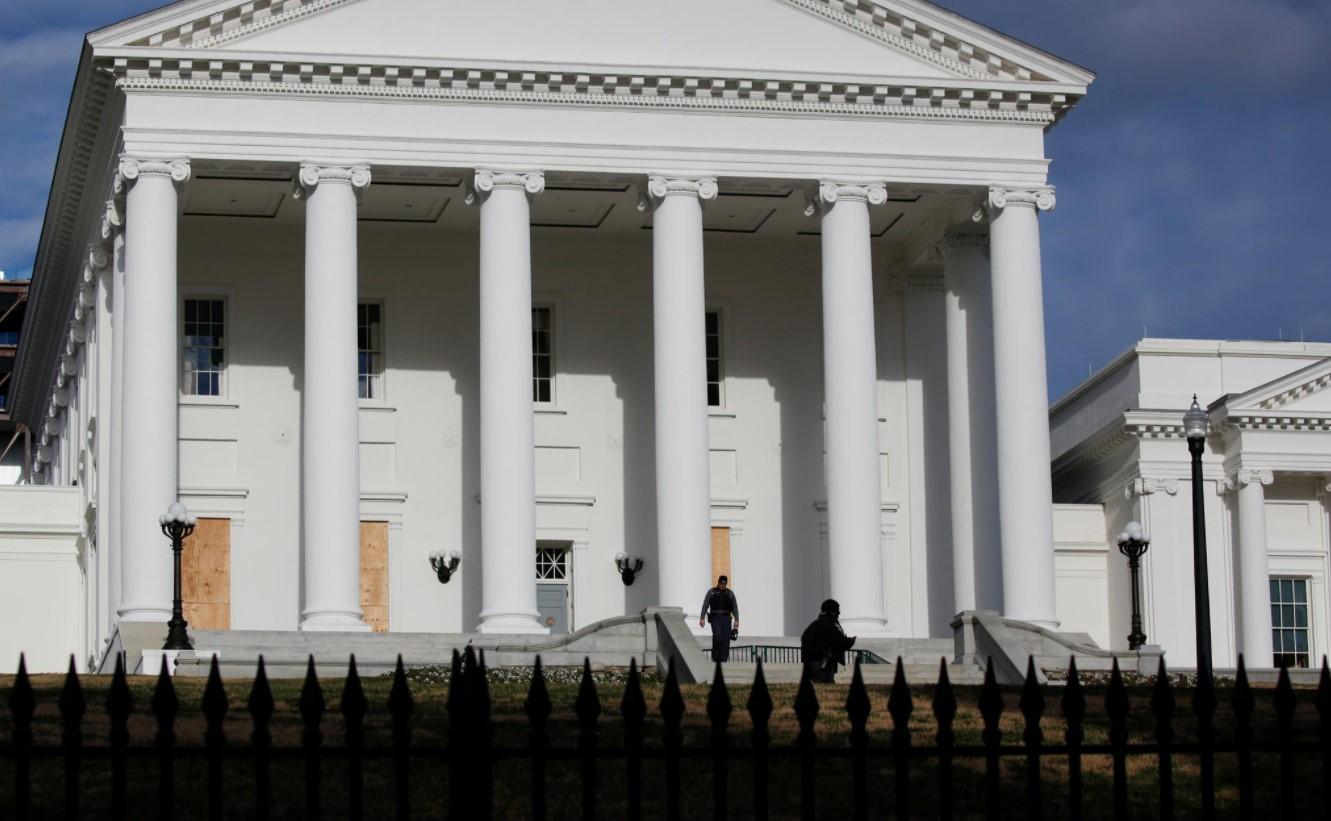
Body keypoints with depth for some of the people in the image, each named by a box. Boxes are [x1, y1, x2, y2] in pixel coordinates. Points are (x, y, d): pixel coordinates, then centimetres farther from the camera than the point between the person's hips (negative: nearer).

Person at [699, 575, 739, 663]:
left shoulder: (730, 593, 8)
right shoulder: (711, 592, 4)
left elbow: (735, 607, 6)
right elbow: (705, 606, 1)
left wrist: (736, 620, -4)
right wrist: (702, 618, -9)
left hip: (726, 619, 2)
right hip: (715, 618, -2)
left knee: (726, 639, -7)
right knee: (717, 636, -21)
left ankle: (724, 659, -2)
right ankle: (715, 656, -6)